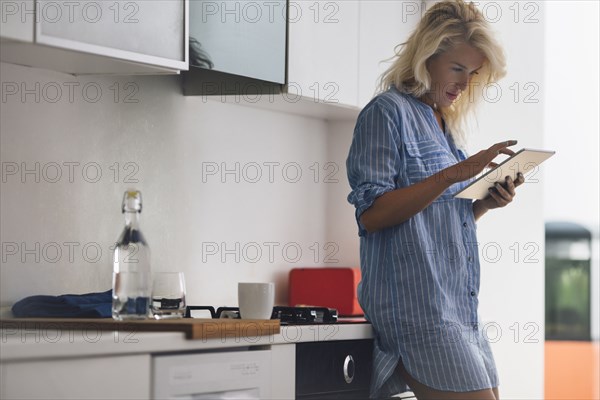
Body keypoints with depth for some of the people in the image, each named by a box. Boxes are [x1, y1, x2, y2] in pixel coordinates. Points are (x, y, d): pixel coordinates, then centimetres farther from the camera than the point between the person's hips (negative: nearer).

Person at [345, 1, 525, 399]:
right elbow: (371, 214, -15)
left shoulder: (446, 125, 22)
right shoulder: (388, 112, -4)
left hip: (463, 312, 9)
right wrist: (454, 175, -19)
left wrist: (486, 202, 6)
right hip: (418, 304, -9)